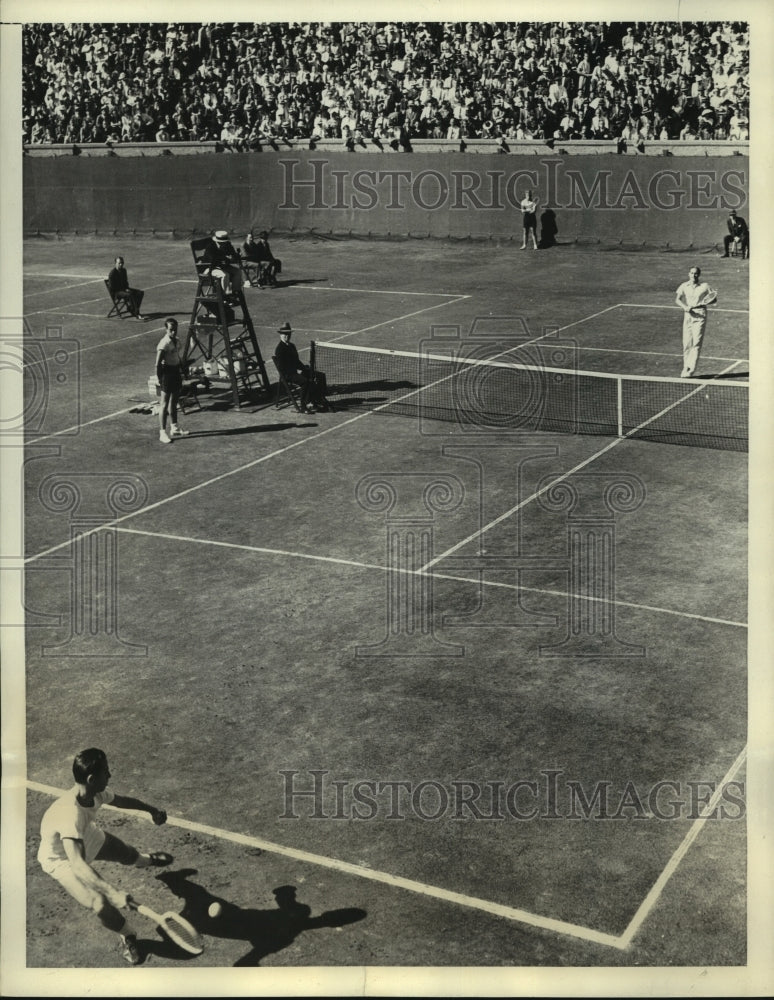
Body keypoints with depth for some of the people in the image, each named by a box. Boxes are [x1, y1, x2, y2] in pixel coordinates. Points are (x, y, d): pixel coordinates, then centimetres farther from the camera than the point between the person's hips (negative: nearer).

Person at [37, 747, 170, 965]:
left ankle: (146, 861, 64)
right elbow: (78, 866, -55)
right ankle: (127, 935, 10)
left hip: (85, 839, 7)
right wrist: (113, 893, -63)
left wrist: (151, 810, 11)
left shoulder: (97, 793, -23)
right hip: (61, 860, -7)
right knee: (101, 904, -21)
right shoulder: (71, 815, -47)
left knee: (126, 853, 26)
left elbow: (121, 800, 3)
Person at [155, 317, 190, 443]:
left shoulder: (175, 341, 7)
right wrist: (160, 379, -19)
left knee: (174, 402, 20)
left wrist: (181, 371, 15)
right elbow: (158, 364, -21)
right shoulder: (164, 343, -20)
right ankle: (162, 433, -3)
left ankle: (175, 428, 33)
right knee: (164, 404, -6)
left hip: (176, 372, 9)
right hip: (167, 372, -9)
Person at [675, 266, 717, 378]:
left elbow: (714, 299, 9)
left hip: (700, 316, -2)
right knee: (686, 343, 2)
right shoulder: (684, 286, 5)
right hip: (688, 316, 2)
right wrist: (685, 307, -25)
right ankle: (686, 368, 13)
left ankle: (690, 370, -10)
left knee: (696, 343, -9)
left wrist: (703, 304, -10)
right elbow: (677, 299, -7)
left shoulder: (704, 286, 2)